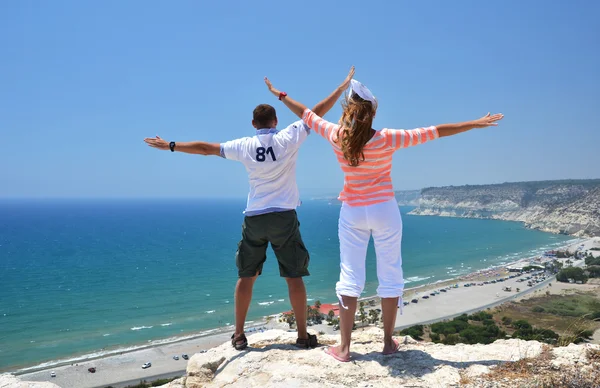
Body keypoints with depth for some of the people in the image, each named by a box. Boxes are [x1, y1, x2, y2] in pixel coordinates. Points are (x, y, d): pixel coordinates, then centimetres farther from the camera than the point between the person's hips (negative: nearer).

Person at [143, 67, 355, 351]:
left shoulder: (244, 146, 1)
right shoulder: (288, 138, -5)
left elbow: (206, 148, 6)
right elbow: (317, 113, -2)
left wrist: (170, 146, 16)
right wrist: (343, 86, 6)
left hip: (254, 218, 2)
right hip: (284, 216, -2)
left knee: (246, 276, 12)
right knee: (294, 277, 5)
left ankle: (239, 335, 17)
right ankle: (303, 335, 10)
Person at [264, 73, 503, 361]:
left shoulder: (337, 137, -8)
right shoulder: (387, 139, -14)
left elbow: (306, 114, 5)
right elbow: (434, 132, -11)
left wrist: (279, 95, 21)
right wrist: (475, 124, -2)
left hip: (352, 213, 2)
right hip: (384, 211, -1)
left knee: (350, 277, 5)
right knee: (389, 276, 10)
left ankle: (344, 348, 8)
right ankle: (388, 342, 18)